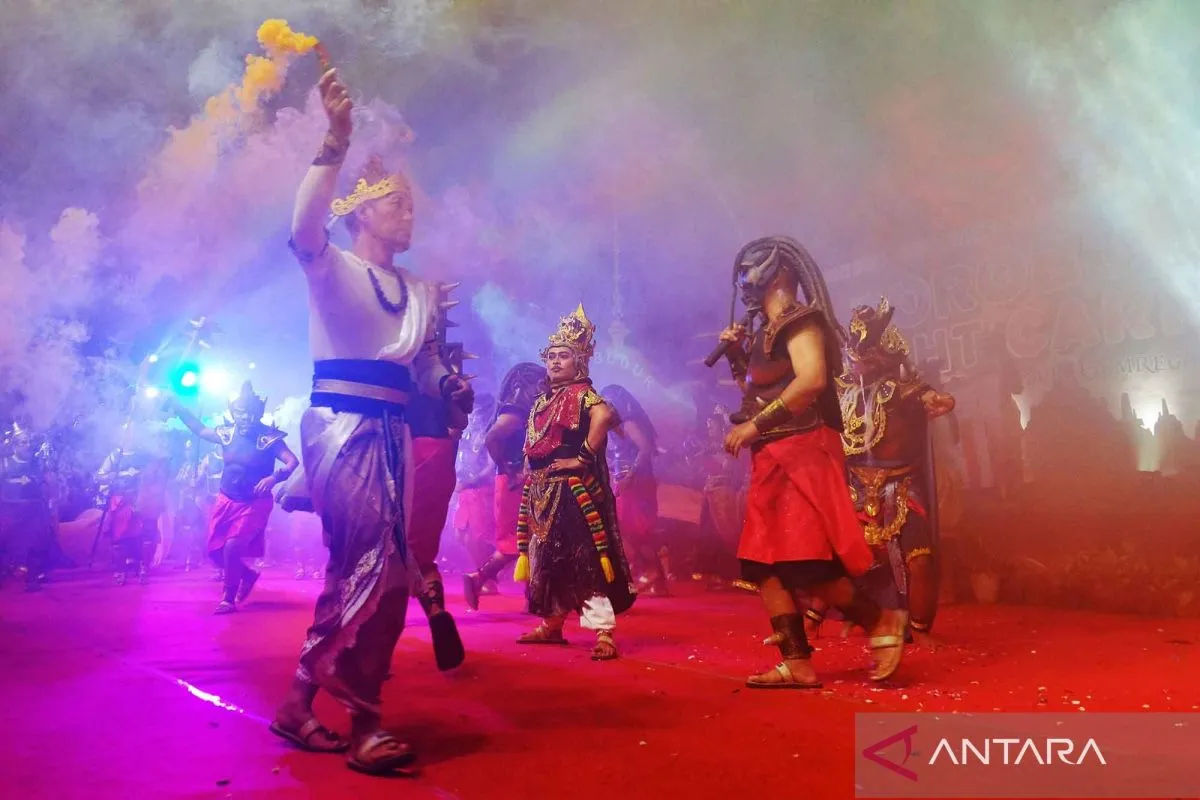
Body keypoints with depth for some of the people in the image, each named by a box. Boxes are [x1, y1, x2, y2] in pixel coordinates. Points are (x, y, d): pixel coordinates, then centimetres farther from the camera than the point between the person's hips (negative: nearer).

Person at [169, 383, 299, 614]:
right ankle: (248, 575, 33)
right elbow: (199, 429, 17)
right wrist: (175, 405, 12)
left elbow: (293, 462, -23)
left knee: (233, 546, -21)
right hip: (227, 500, 6)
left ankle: (229, 598, -2)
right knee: (216, 550, 6)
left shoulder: (269, 438, -16)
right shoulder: (226, 434, 0)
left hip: (255, 503, -6)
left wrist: (274, 477, -41)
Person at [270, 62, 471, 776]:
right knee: (374, 563, -19)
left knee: (379, 569, 7)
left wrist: (450, 384, -4)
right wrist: (337, 141, -29)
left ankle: (308, 702, 20)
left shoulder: (420, 292, 19)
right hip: (341, 427, -7)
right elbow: (304, 226, -22)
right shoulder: (332, 268, 1)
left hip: (393, 436, 7)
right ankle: (360, 717, -5)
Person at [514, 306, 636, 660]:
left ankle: (603, 633, -11)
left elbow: (605, 416, -30)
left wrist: (583, 457, -25)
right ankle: (551, 625, 28)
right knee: (546, 557, 15)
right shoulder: (543, 400, 17)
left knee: (584, 558, -12)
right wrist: (530, 478, 15)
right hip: (542, 490, 9)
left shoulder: (582, 393, -9)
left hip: (572, 488, -9)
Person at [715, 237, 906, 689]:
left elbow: (812, 380, -23)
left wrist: (753, 425, -21)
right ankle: (797, 664, 5)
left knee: (804, 562, -13)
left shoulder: (800, 319, -7)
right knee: (763, 563, 3)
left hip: (802, 453, -9)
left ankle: (881, 622, 7)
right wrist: (737, 359, 11)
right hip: (773, 461, 9)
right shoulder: (766, 331, 20)